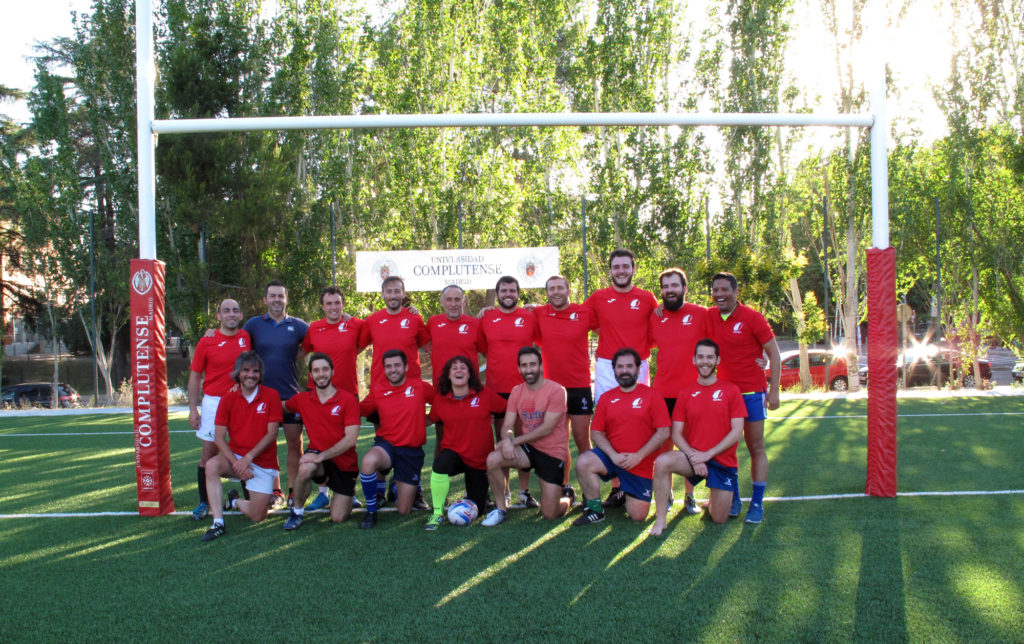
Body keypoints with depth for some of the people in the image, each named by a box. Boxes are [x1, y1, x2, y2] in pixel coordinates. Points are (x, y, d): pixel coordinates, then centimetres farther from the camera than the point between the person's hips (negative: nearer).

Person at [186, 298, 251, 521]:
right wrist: (193, 409, -3)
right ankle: (204, 502, 11)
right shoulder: (206, 342, -2)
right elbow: (195, 376, 2)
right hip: (213, 402, -2)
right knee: (208, 454, 1)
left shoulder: (247, 338, 4)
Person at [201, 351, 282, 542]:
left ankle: (235, 501, 31)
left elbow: (272, 434, -9)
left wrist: (248, 457, -19)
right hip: (235, 456, 1)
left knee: (257, 517, -6)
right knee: (212, 465, -33)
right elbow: (219, 437, -5)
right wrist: (235, 462, -20)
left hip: (263, 462, -1)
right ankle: (218, 523, -22)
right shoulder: (228, 399, -1)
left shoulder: (271, 395, -6)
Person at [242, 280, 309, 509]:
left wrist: (298, 355, 4)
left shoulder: (297, 326, 5)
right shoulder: (254, 324, 6)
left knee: (295, 444, 1)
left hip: (291, 394, 0)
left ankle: (294, 492, 10)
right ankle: (275, 492, 15)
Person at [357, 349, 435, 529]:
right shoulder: (377, 391, 1)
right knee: (368, 461, -39)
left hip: (412, 451, 0)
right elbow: (359, 410, 6)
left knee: (404, 511, 2)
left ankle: (405, 486, 40)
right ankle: (371, 512, -15)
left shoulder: (420, 387, -1)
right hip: (386, 445, 0)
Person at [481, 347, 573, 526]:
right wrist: (507, 440, -25)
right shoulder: (517, 391, 4)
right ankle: (501, 509, -5)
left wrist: (515, 441, -17)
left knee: (549, 514, -6)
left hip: (553, 452, -4)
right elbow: (507, 425, -1)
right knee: (493, 459, -25)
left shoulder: (556, 390, -14)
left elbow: (547, 429, -18)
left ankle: (568, 498, 31)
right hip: (527, 449, 4)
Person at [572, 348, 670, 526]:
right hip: (612, 456, 2)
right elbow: (596, 433, 2)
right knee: (583, 463, -28)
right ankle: (595, 510, -8)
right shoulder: (606, 398, 5)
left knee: (638, 516, -3)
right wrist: (613, 455, -15)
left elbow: (663, 433, -10)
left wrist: (638, 456, -18)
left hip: (642, 465, -2)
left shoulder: (652, 396, -5)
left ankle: (626, 494, 33)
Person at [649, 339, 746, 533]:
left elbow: (737, 432, -8)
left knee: (719, 520, 0)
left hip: (723, 461, -1)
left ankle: (715, 500, 37)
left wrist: (707, 454, -16)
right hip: (693, 457, 1)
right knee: (661, 462, -31)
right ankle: (660, 520, -18)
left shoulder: (731, 391, -2)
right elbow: (676, 433, 0)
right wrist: (693, 456, -18)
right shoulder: (685, 393, 3)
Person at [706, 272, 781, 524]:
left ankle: (757, 504, 7)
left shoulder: (752, 318, -9)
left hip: (752, 392, -4)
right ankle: (734, 499, 18)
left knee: (756, 448, 3)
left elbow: (773, 353, -5)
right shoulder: (709, 317, 2)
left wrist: (774, 389, -11)